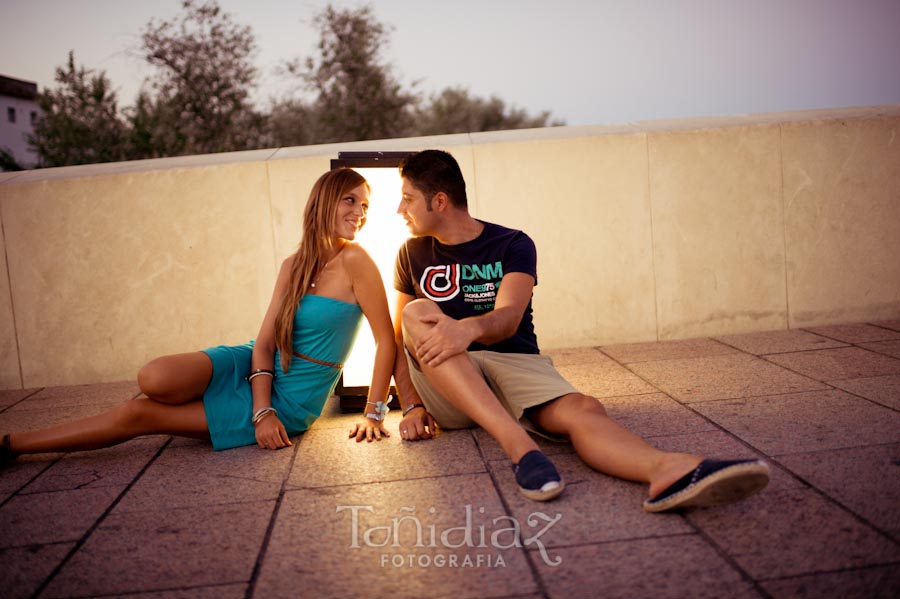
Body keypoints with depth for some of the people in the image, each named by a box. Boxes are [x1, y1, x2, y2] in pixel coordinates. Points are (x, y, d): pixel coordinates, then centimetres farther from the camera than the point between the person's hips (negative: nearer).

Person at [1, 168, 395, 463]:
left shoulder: (354, 261, -14)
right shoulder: (293, 266, 4)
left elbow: (386, 339, -14)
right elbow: (264, 343, -3)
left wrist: (374, 413, -16)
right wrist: (262, 410, -19)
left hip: (290, 402, -4)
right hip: (252, 367, 4)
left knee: (138, 414, -11)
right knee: (153, 379, -26)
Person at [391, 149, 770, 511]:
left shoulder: (513, 245, 4)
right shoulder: (413, 255, 13)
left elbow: (508, 319, -14)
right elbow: (400, 337, 9)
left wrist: (469, 328, -37)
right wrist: (411, 406, -7)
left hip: (516, 361, -1)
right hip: (445, 388, 1)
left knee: (582, 410, -32)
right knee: (418, 313, -30)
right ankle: (518, 444, -42)